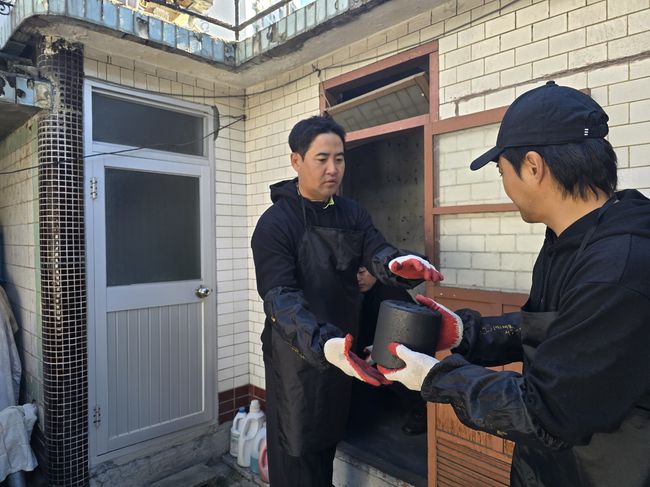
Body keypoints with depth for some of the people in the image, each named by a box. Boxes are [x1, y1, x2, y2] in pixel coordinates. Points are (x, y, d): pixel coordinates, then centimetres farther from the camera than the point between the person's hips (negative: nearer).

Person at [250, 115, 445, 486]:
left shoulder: (352, 214, 2)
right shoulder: (275, 223, -17)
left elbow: (377, 251, -14)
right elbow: (280, 297, -26)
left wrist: (398, 263, -39)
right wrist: (322, 343, -43)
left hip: (341, 352, 5)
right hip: (297, 359, -5)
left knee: (328, 443, 25)